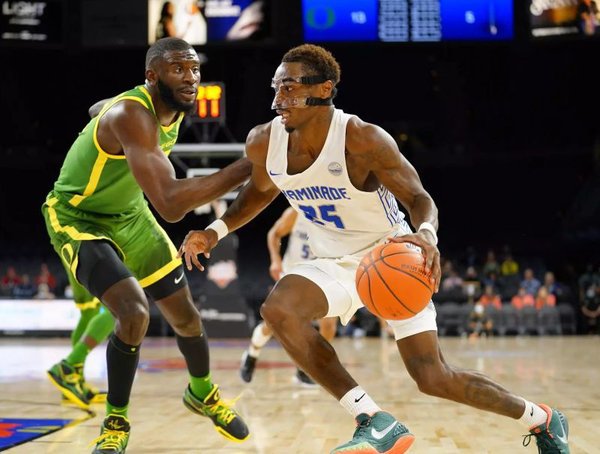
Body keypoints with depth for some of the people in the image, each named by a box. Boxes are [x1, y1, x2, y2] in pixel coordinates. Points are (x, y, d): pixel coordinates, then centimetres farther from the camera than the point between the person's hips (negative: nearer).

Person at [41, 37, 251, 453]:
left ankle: (203, 393, 41)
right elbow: (170, 205, -49)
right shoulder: (132, 115, -36)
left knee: (185, 314, 11)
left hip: (130, 215, 8)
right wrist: (247, 168, -50)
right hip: (77, 218, -8)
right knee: (134, 313, -26)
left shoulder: (174, 108, -8)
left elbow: (101, 108, 15)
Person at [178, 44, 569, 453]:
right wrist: (216, 231, 0)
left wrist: (427, 234, -42)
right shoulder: (263, 142, -12)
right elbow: (261, 190, 12)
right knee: (278, 310, -26)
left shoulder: (362, 140, -27)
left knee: (434, 378, -7)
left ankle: (542, 419, 21)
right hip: (334, 263, 5)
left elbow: (418, 197, -20)